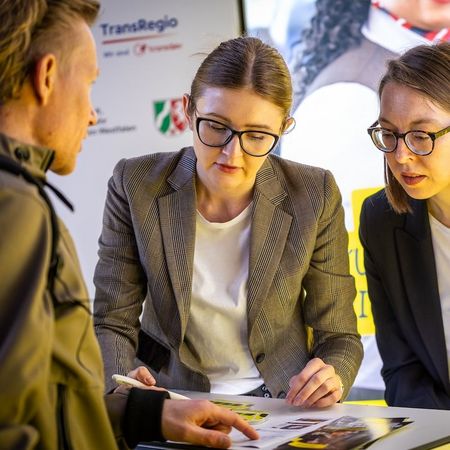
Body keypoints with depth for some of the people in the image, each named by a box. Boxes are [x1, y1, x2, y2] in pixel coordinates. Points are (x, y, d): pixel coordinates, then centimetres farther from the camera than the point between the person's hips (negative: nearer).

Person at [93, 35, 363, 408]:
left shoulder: (315, 198, -8)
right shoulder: (136, 185, -8)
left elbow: (338, 337, 0)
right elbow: (111, 325, -4)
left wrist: (332, 378, -23)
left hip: (282, 405, 1)